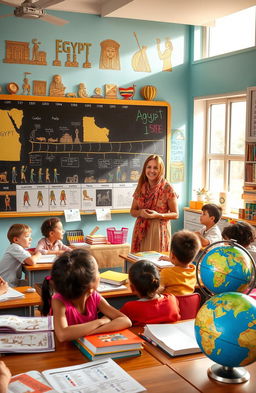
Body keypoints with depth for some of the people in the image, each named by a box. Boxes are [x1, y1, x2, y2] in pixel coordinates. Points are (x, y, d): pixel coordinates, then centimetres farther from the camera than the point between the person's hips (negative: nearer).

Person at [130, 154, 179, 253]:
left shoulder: (167, 189, -5)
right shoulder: (140, 187, 7)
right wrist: (140, 212, -8)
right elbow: (132, 211, 14)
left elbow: (175, 214, -3)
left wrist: (158, 215, -17)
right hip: (141, 231, 3)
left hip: (159, 231, -3)